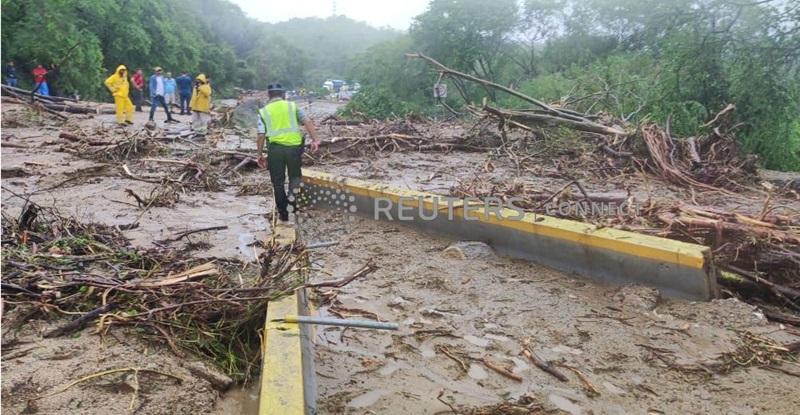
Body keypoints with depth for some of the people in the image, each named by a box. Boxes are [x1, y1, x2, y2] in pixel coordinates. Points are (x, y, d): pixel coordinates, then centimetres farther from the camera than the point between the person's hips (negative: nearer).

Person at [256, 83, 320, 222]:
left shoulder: (263, 111, 8)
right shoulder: (292, 106, 10)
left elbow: (261, 136, 1)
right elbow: (307, 122, -3)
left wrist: (260, 154, 8)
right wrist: (315, 140, -4)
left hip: (275, 147, 0)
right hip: (294, 146, 0)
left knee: (278, 182, 12)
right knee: (295, 176, 20)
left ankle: (284, 214, 18)